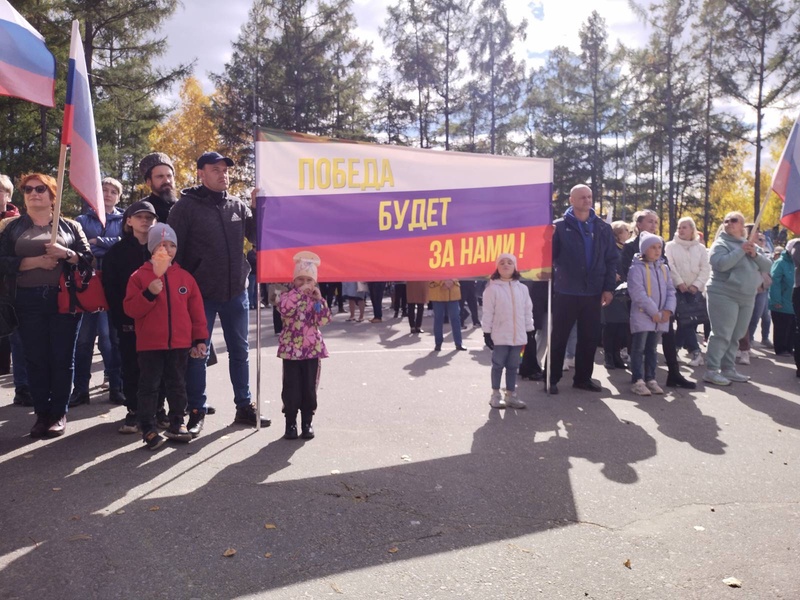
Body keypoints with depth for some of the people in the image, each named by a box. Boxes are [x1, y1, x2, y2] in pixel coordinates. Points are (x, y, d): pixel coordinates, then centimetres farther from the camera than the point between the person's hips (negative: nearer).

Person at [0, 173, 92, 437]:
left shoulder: (70, 226, 10)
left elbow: (89, 259, 3)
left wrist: (67, 254, -15)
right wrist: (35, 261, -14)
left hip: (64, 298, -1)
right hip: (29, 301, 1)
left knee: (62, 358, 1)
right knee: (35, 359, 3)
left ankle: (59, 414, 10)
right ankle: (42, 414, 12)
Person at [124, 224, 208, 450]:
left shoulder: (185, 277, 6)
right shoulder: (140, 276, -1)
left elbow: (196, 310, 7)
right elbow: (130, 309, -7)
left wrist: (200, 339, 5)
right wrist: (148, 294, -23)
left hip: (179, 343, 3)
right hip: (150, 344, -2)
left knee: (177, 386, 13)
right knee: (149, 387, 5)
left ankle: (177, 424, 26)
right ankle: (148, 429, 14)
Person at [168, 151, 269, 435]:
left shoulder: (238, 206, 8)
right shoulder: (186, 206, -4)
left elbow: (258, 237, 5)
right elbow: (173, 250, -5)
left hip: (236, 292, 4)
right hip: (200, 294, -4)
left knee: (240, 351, 12)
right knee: (197, 354, 4)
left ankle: (244, 407, 24)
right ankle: (196, 412, 16)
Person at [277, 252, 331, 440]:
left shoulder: (316, 300, 7)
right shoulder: (288, 296, -1)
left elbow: (324, 320, -6)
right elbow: (285, 309, -25)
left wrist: (319, 299, -12)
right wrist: (299, 292, -24)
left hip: (312, 348, 2)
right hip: (291, 348, -2)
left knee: (309, 388, 8)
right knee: (291, 388, 2)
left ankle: (307, 421, 19)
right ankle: (291, 422, 14)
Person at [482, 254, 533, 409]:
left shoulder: (522, 288, 5)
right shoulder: (493, 288, -8)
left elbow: (528, 311, 10)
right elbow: (488, 313, -8)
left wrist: (529, 331, 10)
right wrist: (487, 332, -9)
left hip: (518, 336, 4)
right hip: (500, 336, -4)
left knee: (513, 366, 12)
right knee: (498, 365, 5)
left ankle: (511, 395, 21)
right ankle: (496, 395, 15)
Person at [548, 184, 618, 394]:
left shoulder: (603, 227, 7)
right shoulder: (560, 226, -2)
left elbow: (612, 259, 6)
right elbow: (549, 256, -4)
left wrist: (608, 288, 0)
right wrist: (550, 284, -15)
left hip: (593, 293, 3)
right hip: (566, 292, -3)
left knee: (589, 338, 10)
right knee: (559, 337, 4)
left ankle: (583, 377, 23)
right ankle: (552, 379, 13)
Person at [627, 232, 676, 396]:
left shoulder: (664, 268, 12)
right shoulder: (637, 268, -10)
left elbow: (670, 290, 10)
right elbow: (638, 293, -18)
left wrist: (668, 309, -5)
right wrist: (653, 311, -17)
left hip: (660, 317, 6)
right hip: (642, 315, -6)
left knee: (652, 349, 13)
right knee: (639, 349, -2)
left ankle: (650, 379, 20)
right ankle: (638, 381, 2)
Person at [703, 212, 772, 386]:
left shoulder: (748, 244, 16)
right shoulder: (721, 244, -4)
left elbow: (767, 266, 11)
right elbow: (721, 264, -23)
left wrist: (755, 255, -6)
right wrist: (741, 250, -17)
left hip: (747, 298, 7)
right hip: (724, 296, -7)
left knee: (735, 336, 10)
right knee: (722, 335, -10)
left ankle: (728, 369, 18)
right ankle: (711, 371, -8)